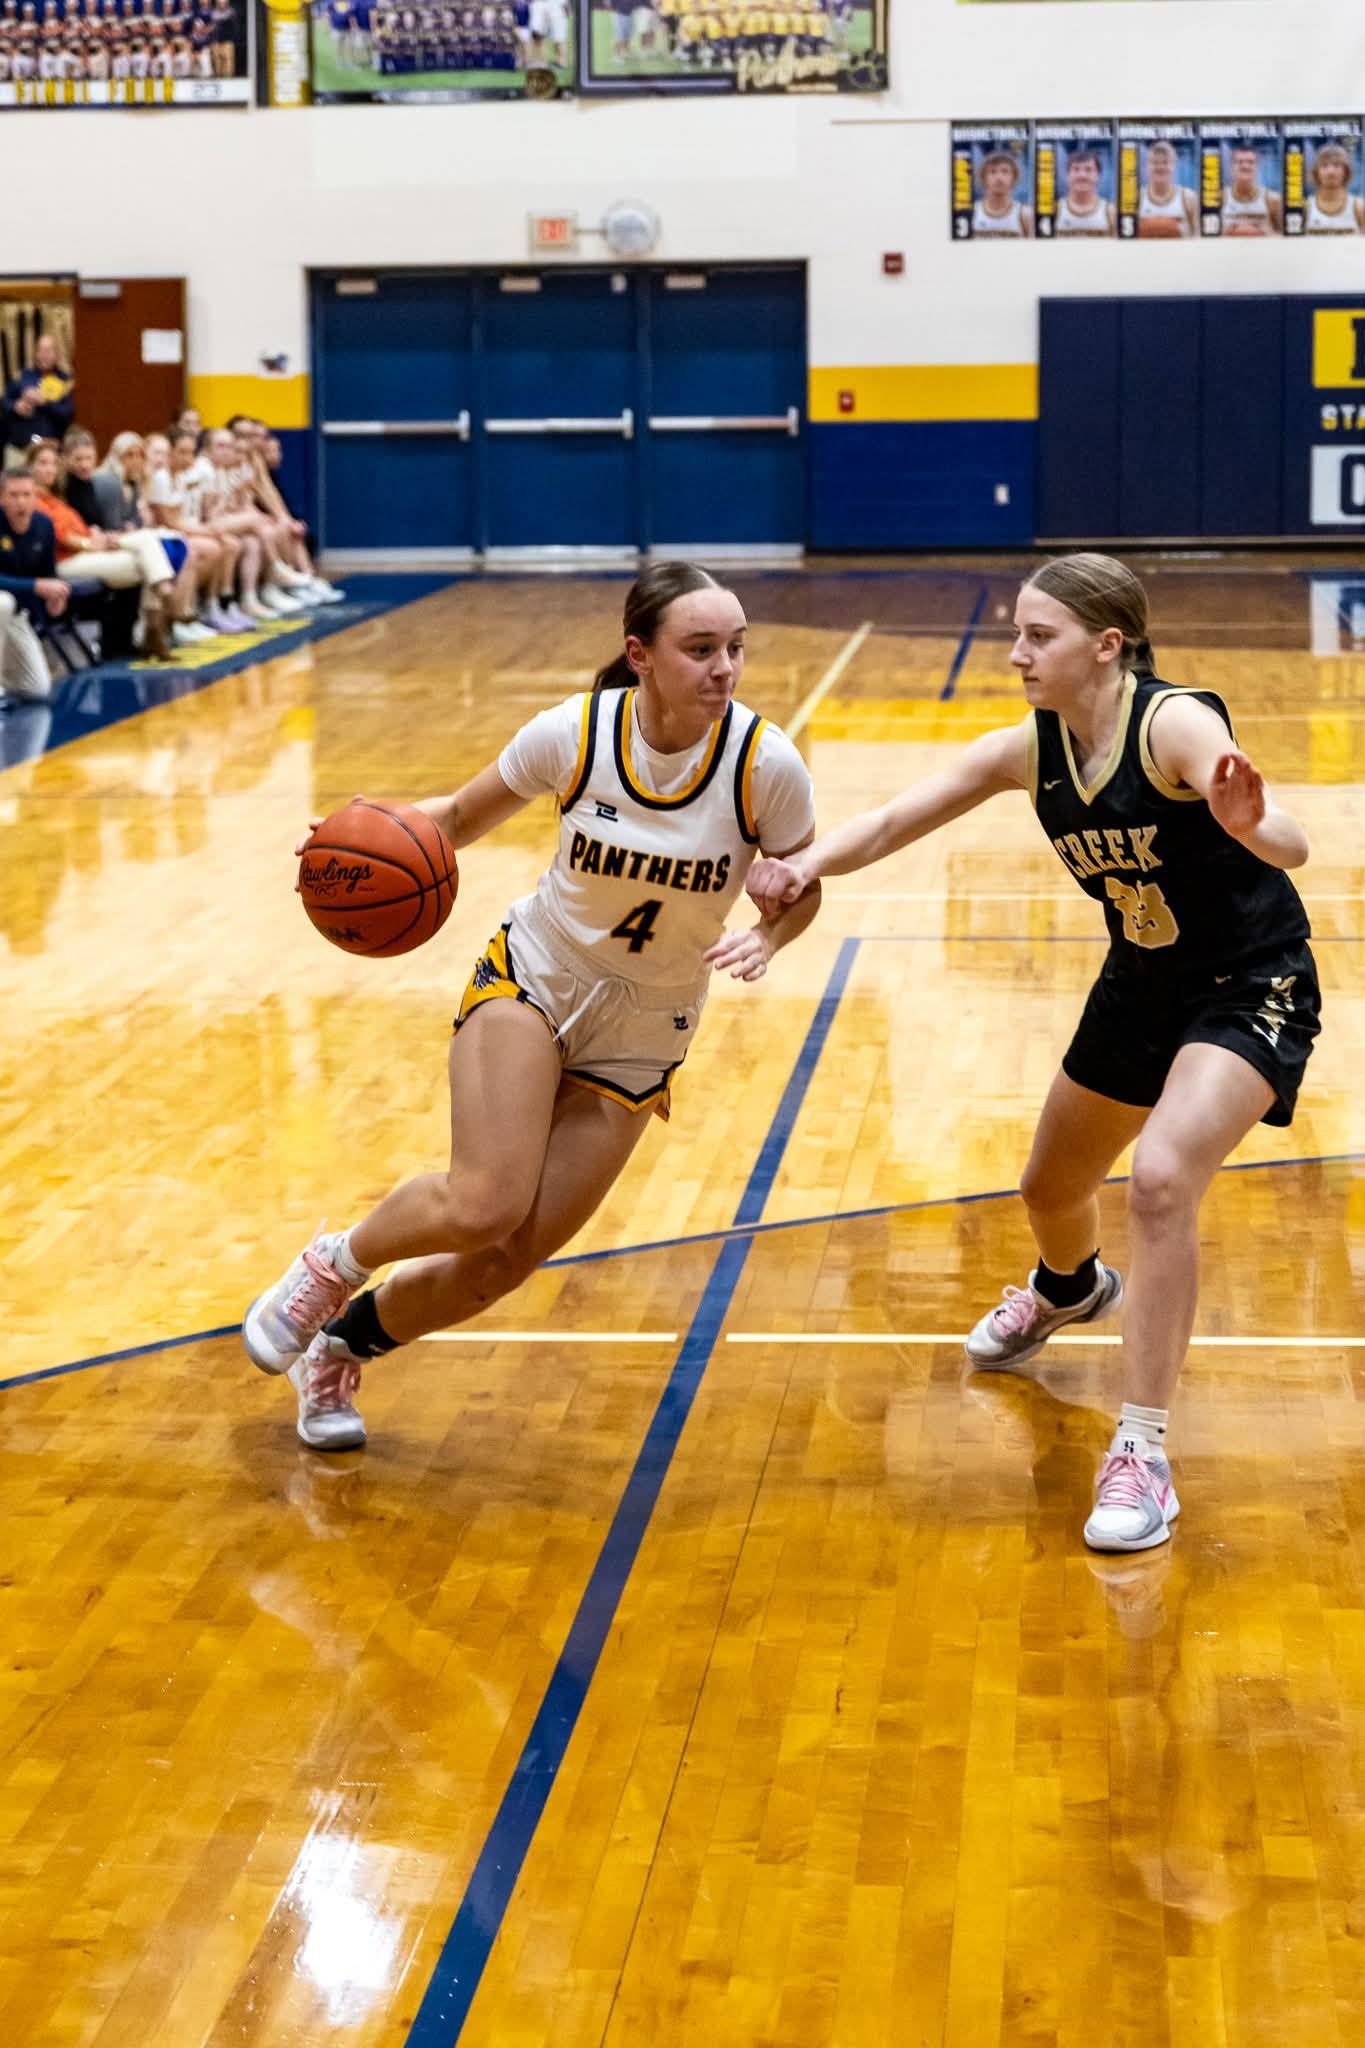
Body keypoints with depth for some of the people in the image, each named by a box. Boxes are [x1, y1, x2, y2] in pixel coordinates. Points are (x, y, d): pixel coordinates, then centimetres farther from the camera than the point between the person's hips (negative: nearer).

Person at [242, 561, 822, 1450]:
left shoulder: (766, 763, -17)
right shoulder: (572, 731, -16)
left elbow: (802, 886, 0)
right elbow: (462, 817, 1)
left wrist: (766, 939, -22)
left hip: (639, 1041, 2)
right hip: (531, 980, -1)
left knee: (505, 1262, -3)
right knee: (483, 1206, -25)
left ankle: (342, 1348, 25)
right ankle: (331, 1266, 8)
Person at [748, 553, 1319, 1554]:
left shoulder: (1173, 724, -27)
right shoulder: (1030, 750, -8)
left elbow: (1293, 847, -38)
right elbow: (894, 819, -9)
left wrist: (1246, 822, -62)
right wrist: (807, 863, -28)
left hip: (1250, 990, -7)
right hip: (1142, 984, 7)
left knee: (1162, 1178, -30)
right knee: (1051, 1189, 21)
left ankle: (1142, 1455, -21)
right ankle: (1068, 1291, 61)